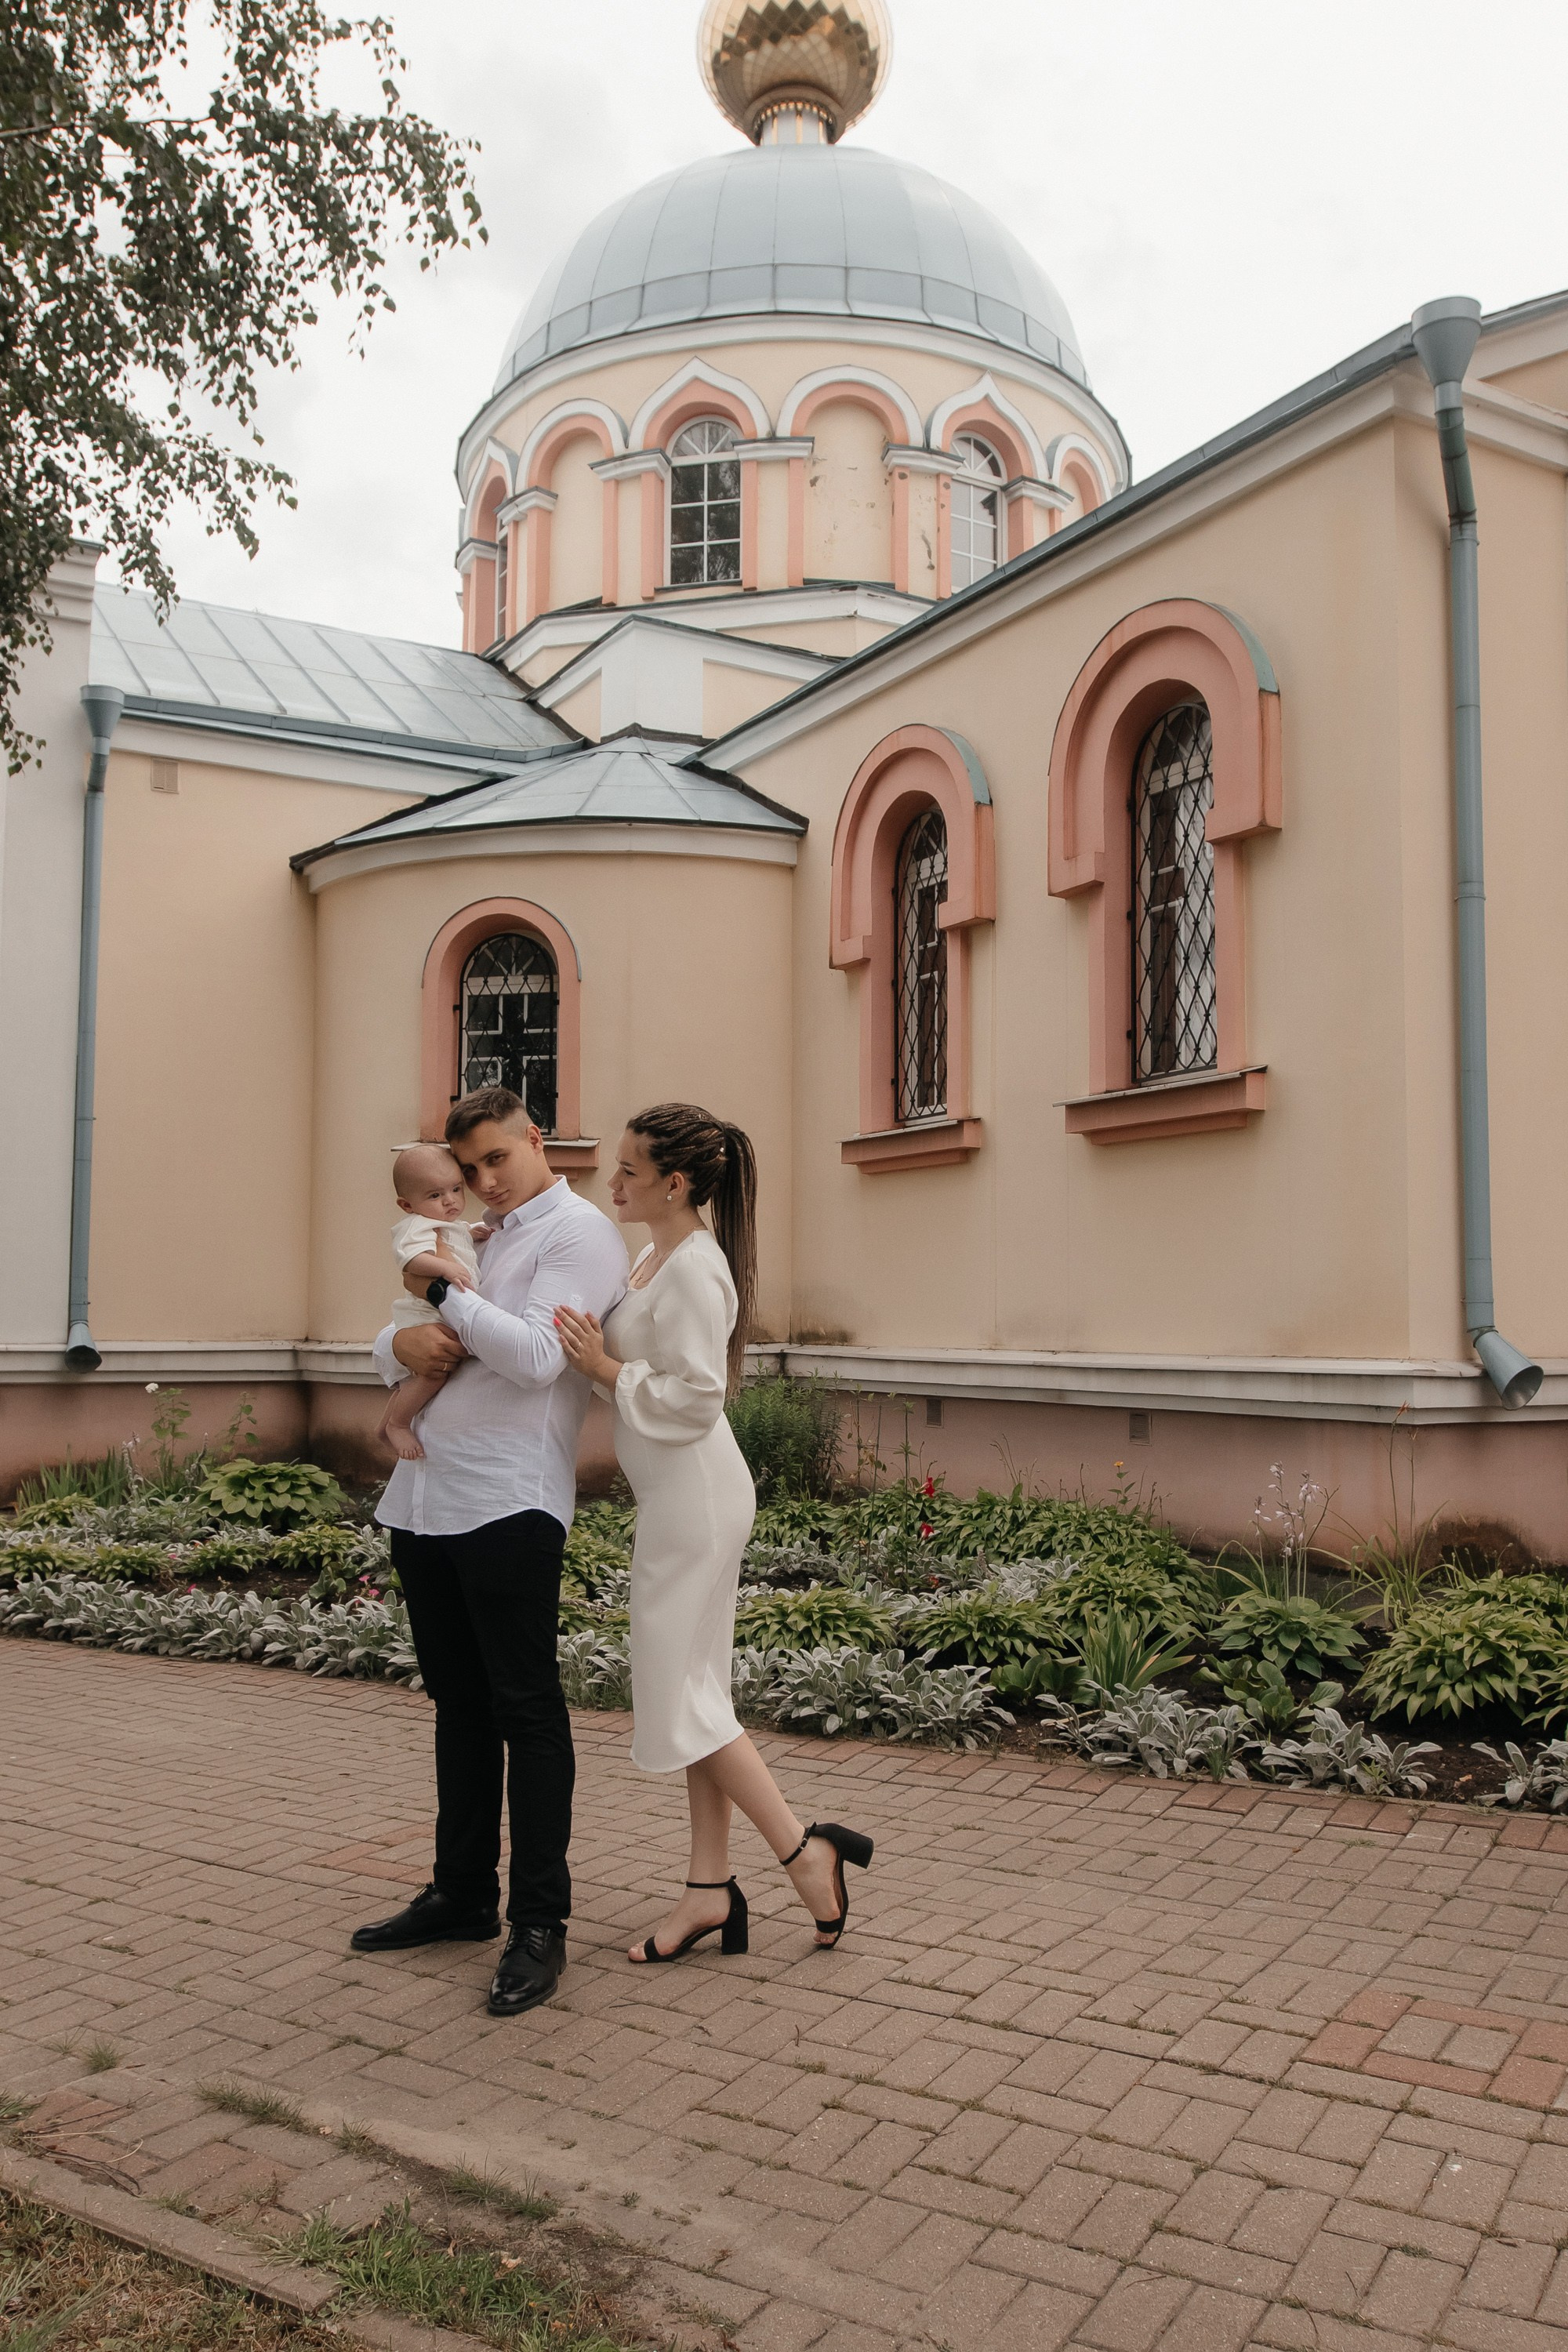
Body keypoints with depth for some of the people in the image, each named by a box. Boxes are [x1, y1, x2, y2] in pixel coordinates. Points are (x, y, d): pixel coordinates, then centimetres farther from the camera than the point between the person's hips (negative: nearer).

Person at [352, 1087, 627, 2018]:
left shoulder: (579, 1232, -4)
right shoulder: (478, 1239, 21)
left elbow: (536, 1357, -18)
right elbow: (391, 1349, 21)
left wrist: (447, 1293, -10)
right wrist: (402, 1342, -2)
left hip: (509, 1505, -8)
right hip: (426, 1501, 8)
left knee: (526, 1711, -2)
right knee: (460, 1706, 16)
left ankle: (540, 1924, 7)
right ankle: (464, 1894, 28)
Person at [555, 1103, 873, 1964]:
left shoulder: (696, 1268, -19)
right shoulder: (655, 1256, 12)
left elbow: (695, 1398, -22)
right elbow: (640, 1358, 19)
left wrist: (606, 1369, -17)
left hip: (695, 1494, -10)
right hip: (678, 1496, 10)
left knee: (679, 1697, -2)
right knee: (694, 1692, 13)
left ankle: (807, 1850, 7)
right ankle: (712, 1888, 21)